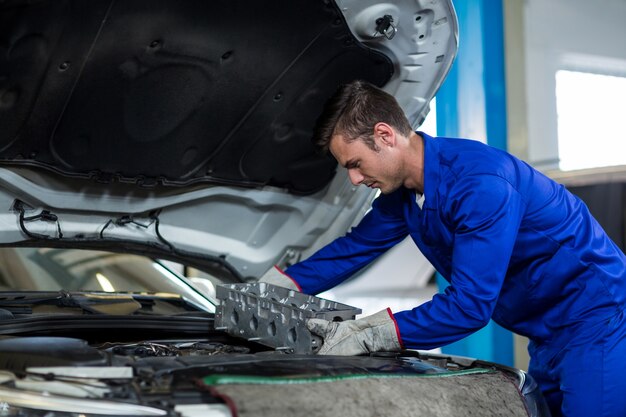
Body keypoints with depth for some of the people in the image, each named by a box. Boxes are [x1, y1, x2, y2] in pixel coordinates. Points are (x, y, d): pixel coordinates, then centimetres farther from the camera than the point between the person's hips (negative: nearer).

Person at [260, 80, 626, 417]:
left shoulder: (479, 183, -28)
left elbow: (470, 305, -30)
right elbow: (352, 248, 15)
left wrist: (365, 336, -27)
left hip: (596, 319, -9)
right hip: (550, 336, 9)